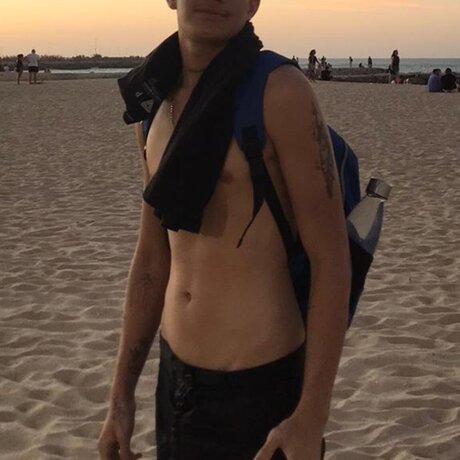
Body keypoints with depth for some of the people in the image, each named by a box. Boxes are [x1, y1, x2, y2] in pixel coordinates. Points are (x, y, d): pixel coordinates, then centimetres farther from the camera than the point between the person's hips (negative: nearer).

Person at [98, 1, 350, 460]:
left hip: (259, 386, -6)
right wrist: (121, 395, 11)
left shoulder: (281, 92, -15)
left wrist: (312, 418, -15)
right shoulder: (154, 102, 5)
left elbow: (331, 258, -14)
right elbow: (152, 256, 11)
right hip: (175, 375, 6)